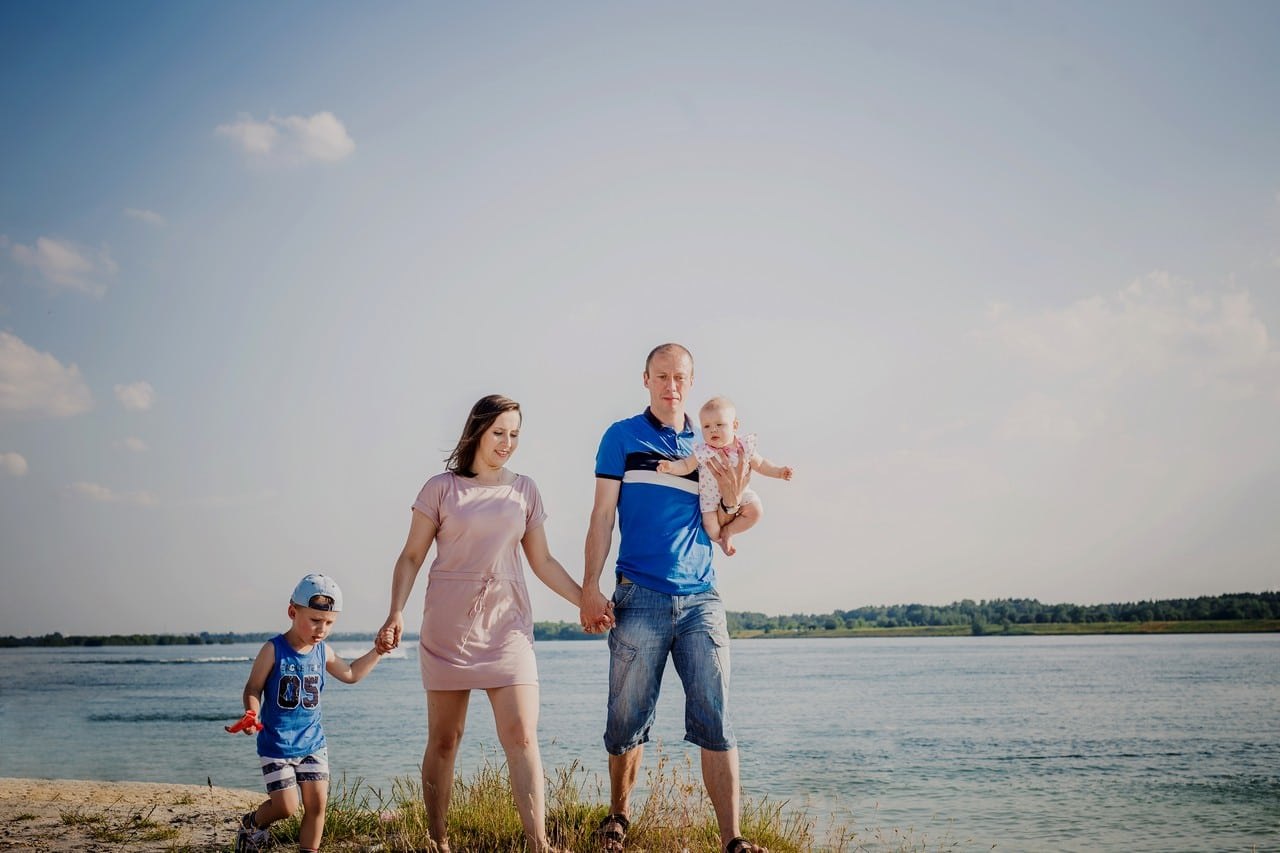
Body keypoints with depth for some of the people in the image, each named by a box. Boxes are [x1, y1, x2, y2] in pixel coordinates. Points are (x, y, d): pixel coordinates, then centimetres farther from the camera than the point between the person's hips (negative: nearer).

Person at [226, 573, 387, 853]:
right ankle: (252, 823, 28)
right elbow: (253, 688, -8)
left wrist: (377, 651, 12)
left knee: (317, 802, -1)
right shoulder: (274, 650, -14)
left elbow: (350, 674, 18)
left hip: (313, 743, 5)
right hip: (276, 745, -4)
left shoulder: (324, 652, 1)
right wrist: (252, 715, -27)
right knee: (286, 806, -4)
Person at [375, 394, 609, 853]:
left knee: (522, 734, -10)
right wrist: (396, 613, -10)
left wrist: (587, 602, 3)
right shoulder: (442, 487, 3)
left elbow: (543, 562, 12)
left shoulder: (524, 489, 10)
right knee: (444, 738, 6)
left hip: (506, 622, 2)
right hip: (448, 623, -1)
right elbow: (411, 557, 3)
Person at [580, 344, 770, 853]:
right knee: (628, 721, 4)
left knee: (715, 720, -5)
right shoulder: (623, 436, 6)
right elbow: (602, 516, 2)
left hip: (701, 598, 2)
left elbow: (714, 532, 16)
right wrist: (589, 587, -7)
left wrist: (732, 501, -6)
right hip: (640, 597, -2)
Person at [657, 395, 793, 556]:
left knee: (756, 511, -12)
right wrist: (671, 466, -35)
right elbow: (686, 466, -16)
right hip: (711, 496, -2)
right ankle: (721, 538, 27)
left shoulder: (744, 446, -14)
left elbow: (759, 464, 2)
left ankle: (728, 531, 8)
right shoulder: (703, 451, -21)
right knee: (711, 529, -10)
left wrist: (778, 471, -5)